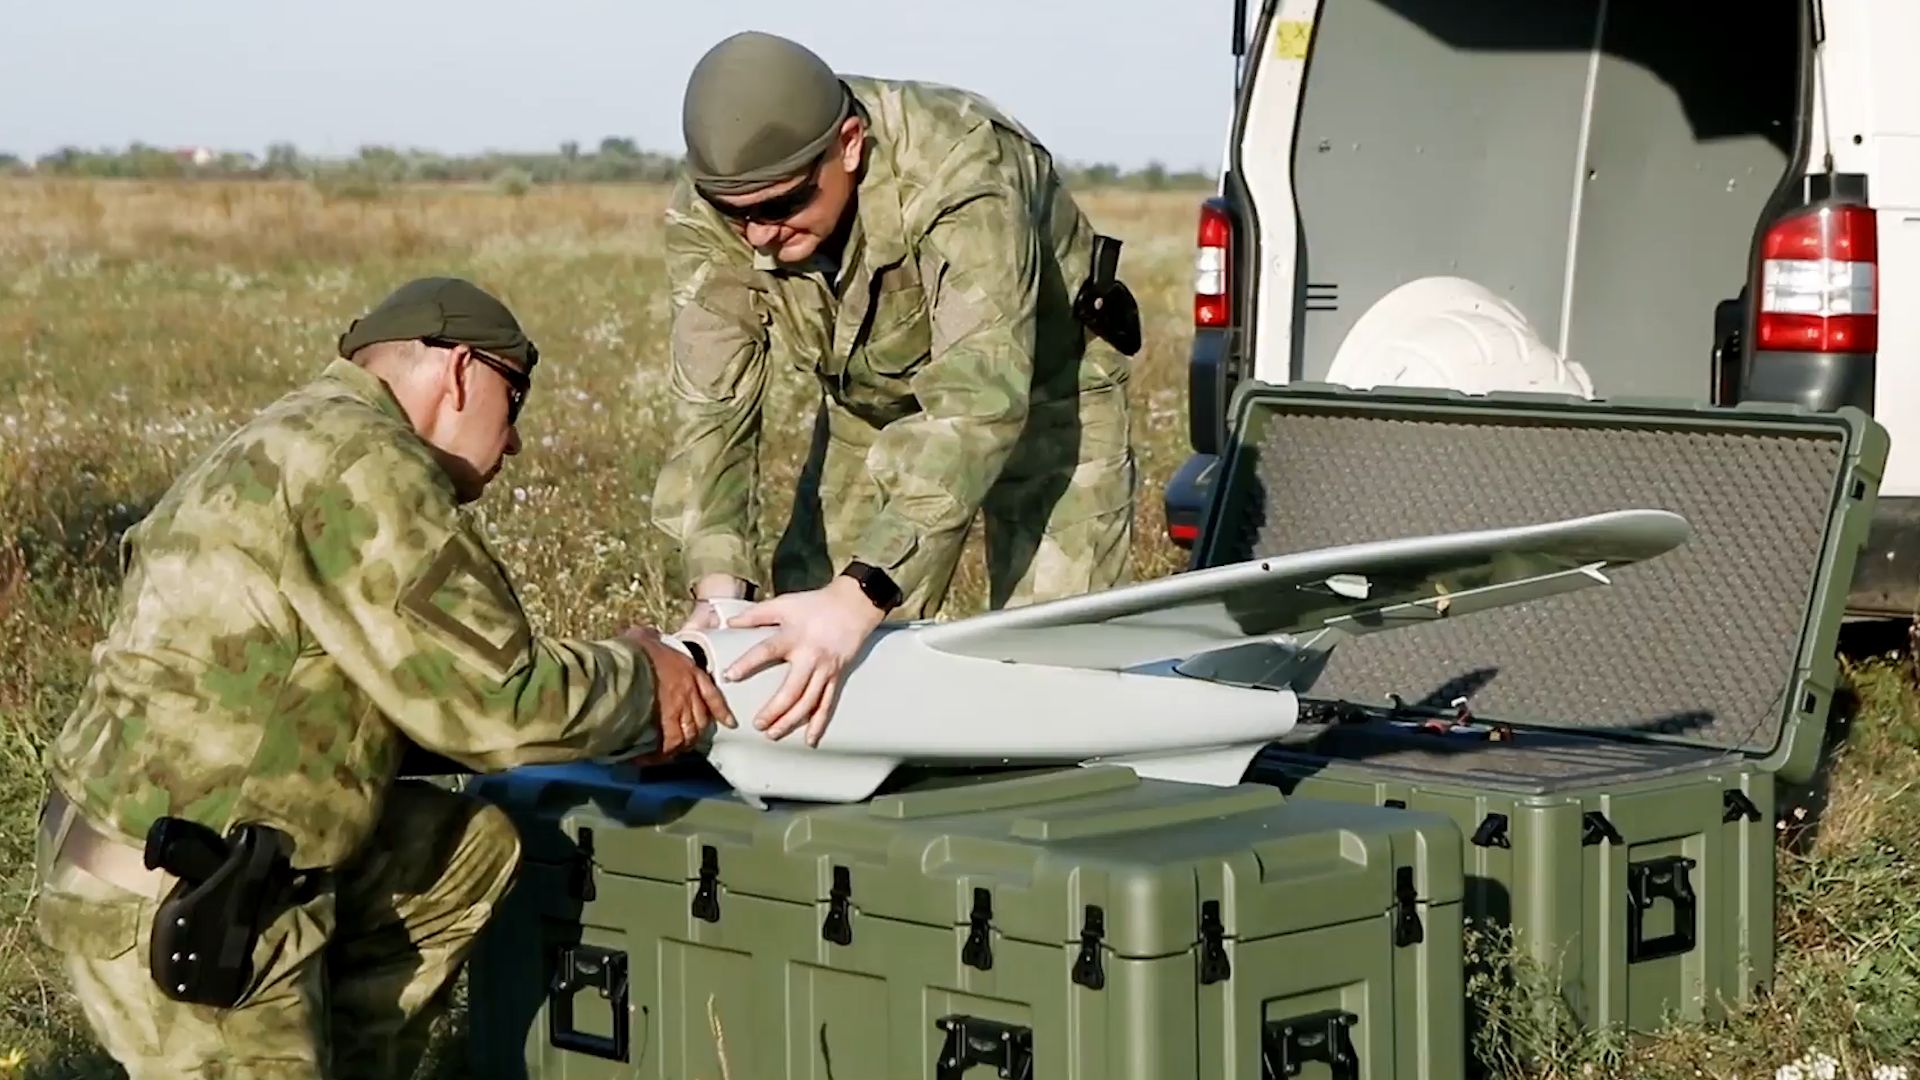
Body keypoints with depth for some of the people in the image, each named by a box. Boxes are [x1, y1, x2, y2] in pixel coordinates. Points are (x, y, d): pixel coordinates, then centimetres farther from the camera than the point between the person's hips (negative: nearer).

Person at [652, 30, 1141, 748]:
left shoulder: (956, 172, -41)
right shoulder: (706, 217, -26)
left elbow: (980, 399, -48)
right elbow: (712, 412, -25)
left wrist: (860, 598, -58)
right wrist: (718, 589, -42)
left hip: (1041, 385, -4)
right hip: (869, 405, 4)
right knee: (800, 657, -3)